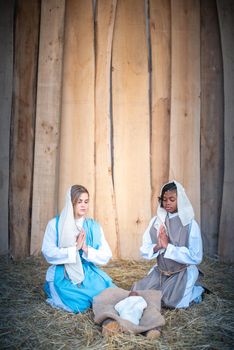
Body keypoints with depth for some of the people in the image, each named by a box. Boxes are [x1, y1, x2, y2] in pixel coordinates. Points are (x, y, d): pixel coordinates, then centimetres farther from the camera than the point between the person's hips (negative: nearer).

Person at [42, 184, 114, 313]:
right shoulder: (55, 224, -1)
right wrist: (75, 248, -17)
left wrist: (86, 248, -15)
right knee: (78, 304, -26)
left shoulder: (94, 226, 6)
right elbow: (48, 253, -10)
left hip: (89, 275, 3)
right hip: (63, 277, -2)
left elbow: (106, 256, 1)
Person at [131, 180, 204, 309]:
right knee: (138, 292, -9)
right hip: (160, 272, 4)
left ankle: (195, 290, 10)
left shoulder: (190, 224, -14)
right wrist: (157, 247, -24)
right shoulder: (156, 221, -4)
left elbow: (195, 257, -18)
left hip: (183, 273, -3)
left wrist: (168, 246, -22)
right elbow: (144, 250, -3)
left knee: (172, 301, -20)